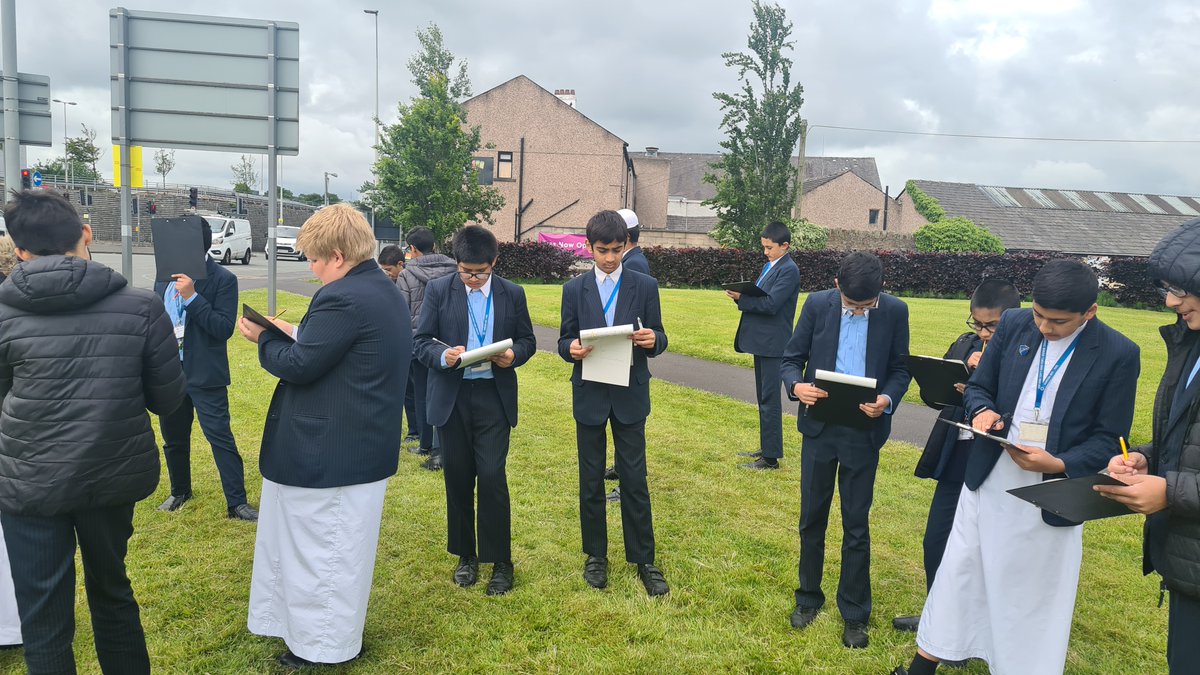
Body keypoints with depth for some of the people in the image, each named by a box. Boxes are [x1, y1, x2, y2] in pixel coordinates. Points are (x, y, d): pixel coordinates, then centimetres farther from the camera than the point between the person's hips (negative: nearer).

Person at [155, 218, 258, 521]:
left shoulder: (223, 279, -11)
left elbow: (225, 328, -19)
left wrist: (192, 297, -26)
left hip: (205, 375, -6)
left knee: (220, 437, -4)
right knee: (173, 438, 19)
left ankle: (237, 504, 3)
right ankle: (180, 492, 39)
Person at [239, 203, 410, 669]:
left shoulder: (343, 298, -23)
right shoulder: (384, 290, 9)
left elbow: (297, 367, -20)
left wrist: (264, 339, -3)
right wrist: (296, 333, 8)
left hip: (329, 452, -10)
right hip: (366, 445, 10)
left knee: (321, 547, 6)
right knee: (342, 543, 23)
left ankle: (323, 643, 22)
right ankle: (334, 628, 40)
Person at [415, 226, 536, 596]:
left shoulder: (512, 294, 3)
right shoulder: (438, 290, 1)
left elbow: (527, 340, 10)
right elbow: (422, 341, 0)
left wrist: (514, 355, -12)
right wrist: (442, 355, -21)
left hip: (494, 396, -1)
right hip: (451, 397, 1)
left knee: (492, 476, -6)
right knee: (457, 478, 9)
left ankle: (500, 561, 9)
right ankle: (466, 555, 26)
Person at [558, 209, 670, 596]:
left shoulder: (645, 286, -1)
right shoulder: (574, 290, 2)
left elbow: (658, 339, 1)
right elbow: (564, 341, 4)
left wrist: (653, 340, -23)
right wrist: (571, 348, -19)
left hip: (630, 395, -1)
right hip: (589, 395, 1)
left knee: (634, 480, 3)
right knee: (591, 479, 10)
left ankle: (644, 560, 17)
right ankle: (595, 555, 26)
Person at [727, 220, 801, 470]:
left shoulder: (789, 270, -13)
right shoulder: (769, 266, 15)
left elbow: (771, 304, -22)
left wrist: (741, 298, -18)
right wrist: (742, 295, -4)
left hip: (773, 344, -9)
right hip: (762, 341, 10)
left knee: (770, 401, -6)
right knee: (764, 399, 16)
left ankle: (771, 457, 0)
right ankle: (766, 448, 27)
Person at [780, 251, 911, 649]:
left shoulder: (895, 312, -5)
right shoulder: (817, 305, -5)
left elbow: (900, 369, 2)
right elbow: (792, 358, 0)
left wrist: (888, 399, -19)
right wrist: (796, 385, -22)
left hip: (864, 432, -1)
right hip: (819, 427, 1)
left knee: (856, 525, 9)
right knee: (812, 518, 13)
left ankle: (854, 614, 24)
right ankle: (809, 597, 32)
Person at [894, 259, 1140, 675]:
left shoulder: (1118, 354, -10)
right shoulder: (1014, 324, -3)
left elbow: (1109, 438, -6)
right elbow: (978, 387, 6)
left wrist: (1060, 464, -22)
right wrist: (982, 410, -16)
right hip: (989, 479, 3)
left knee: (1035, 591, 11)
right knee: (959, 572, 13)